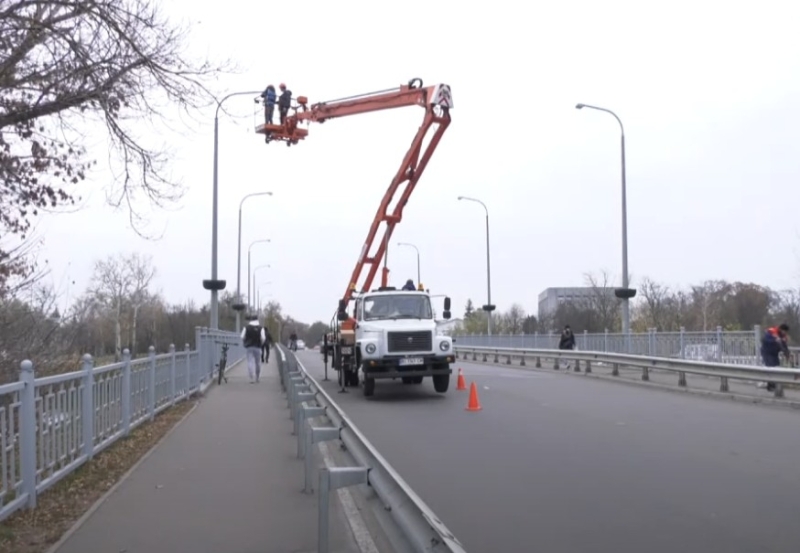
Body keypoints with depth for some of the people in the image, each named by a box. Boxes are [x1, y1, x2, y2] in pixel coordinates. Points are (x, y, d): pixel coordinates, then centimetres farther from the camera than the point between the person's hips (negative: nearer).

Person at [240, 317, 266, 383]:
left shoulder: (246, 327, 2)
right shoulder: (260, 328, -2)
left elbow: (242, 337, -3)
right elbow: (263, 338, -10)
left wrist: (244, 344, 12)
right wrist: (260, 344, 9)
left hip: (248, 347, 0)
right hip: (257, 347, 0)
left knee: (250, 362, -3)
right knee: (257, 362, 11)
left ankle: (252, 378, -14)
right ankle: (257, 377, 20)